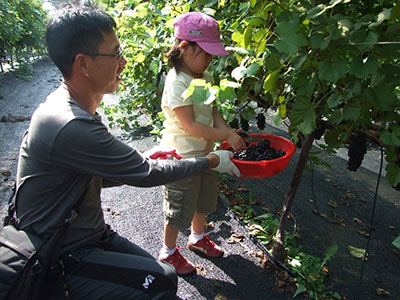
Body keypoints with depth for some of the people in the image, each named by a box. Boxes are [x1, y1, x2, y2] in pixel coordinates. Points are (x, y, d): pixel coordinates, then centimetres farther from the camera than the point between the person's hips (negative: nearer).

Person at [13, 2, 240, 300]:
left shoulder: (73, 108, 3)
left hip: (92, 236, 9)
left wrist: (144, 163, 1)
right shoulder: (71, 127, -30)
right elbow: (146, 174, -22)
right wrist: (212, 161, -9)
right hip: (61, 260, -8)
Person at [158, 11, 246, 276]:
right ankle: (169, 251, 32)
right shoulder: (177, 82, -22)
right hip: (182, 156, -8)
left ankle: (198, 237, 49)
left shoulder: (205, 77, 5)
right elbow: (190, 126, -26)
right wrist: (226, 136, -22)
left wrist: (228, 131, -12)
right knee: (179, 207, 8)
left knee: (204, 199, 24)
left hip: (205, 152, 9)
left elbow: (213, 110, 6)